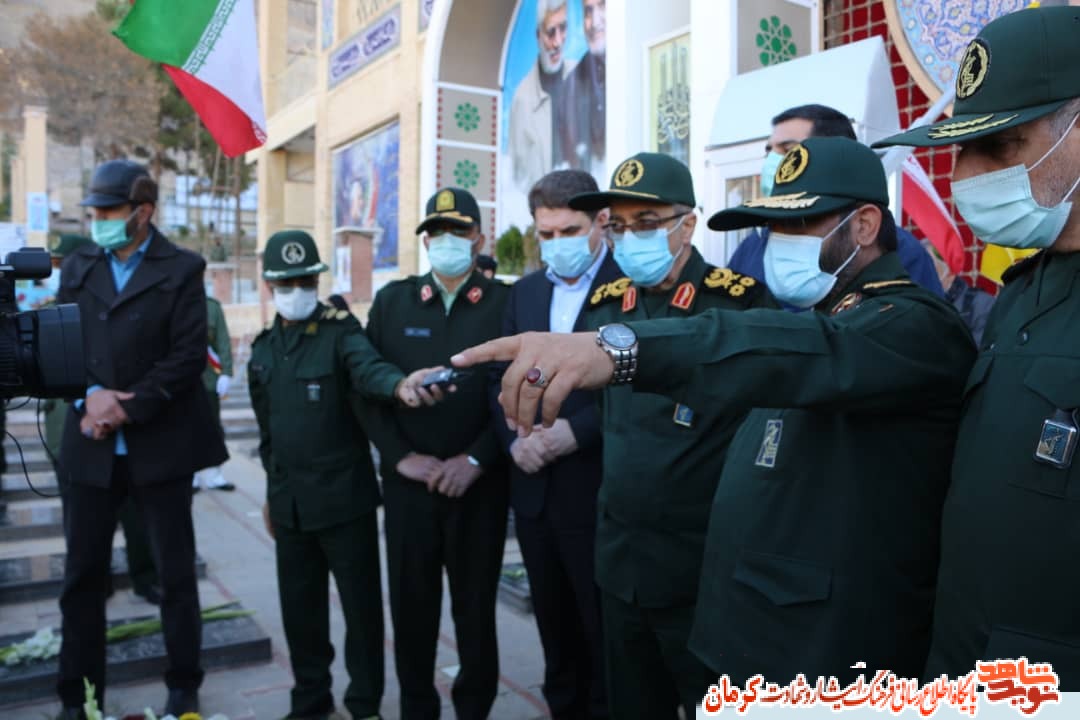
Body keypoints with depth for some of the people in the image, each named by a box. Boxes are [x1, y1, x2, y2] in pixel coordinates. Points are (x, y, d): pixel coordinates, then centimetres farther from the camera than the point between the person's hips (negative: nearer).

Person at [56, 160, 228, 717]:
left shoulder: (182, 269, -2)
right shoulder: (78, 265, 11)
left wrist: (126, 410, -15)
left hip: (159, 444, -4)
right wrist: (90, 395, -12)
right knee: (82, 575, 10)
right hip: (89, 445, 4)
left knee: (175, 573, 7)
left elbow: (188, 357, -10)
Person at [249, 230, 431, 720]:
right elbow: (268, 427, 17)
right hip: (290, 502, 5)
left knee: (360, 604, 5)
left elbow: (368, 367, -31)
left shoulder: (341, 331, -8)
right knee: (299, 606, 15)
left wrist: (399, 385, -53)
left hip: (343, 496, -5)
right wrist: (273, 491, 19)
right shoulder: (263, 348, 9)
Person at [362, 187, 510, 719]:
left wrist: (475, 461, -12)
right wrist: (401, 457, -6)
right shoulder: (391, 301, 7)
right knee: (410, 605, 10)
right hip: (408, 481, 2)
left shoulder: (506, 303, -2)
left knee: (476, 606, 10)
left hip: (479, 484, -2)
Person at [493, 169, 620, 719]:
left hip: (598, 488, -6)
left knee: (604, 629, 9)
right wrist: (514, 439, -5)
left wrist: (575, 432, -21)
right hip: (534, 488, 6)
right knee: (554, 623, 19)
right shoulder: (524, 291, 12)